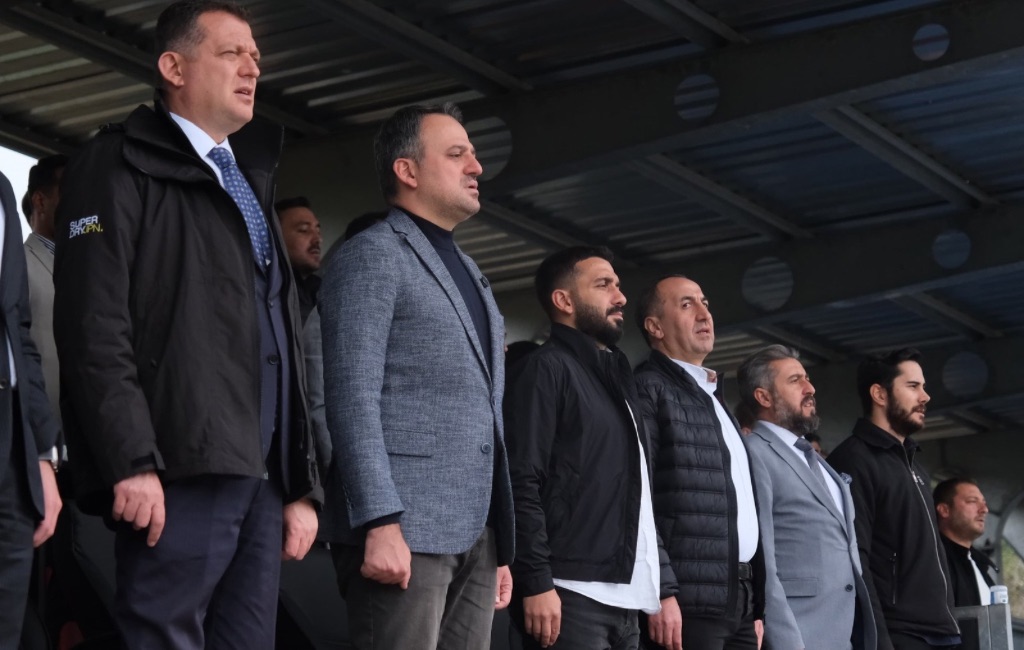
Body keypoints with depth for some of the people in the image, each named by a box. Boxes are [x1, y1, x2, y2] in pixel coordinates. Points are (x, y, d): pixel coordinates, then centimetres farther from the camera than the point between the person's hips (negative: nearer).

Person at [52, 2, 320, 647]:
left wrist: (303, 486, 16)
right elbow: (94, 325, -11)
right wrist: (131, 462, -20)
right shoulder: (124, 167, 2)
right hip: (181, 474, -7)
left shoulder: (251, 184, 26)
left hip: (262, 477, 7)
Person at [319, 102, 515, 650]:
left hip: (476, 533, 8)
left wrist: (499, 543, 17)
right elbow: (352, 396, -11)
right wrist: (380, 523, -21)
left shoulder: (468, 274, 24)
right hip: (405, 526, -8)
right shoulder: (373, 255, -1)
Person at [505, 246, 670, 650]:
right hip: (571, 597, -8)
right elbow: (521, 482, -12)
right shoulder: (547, 368, -1)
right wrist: (535, 582, -19)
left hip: (624, 602, 8)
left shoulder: (617, 378, 24)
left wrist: (664, 587, 16)